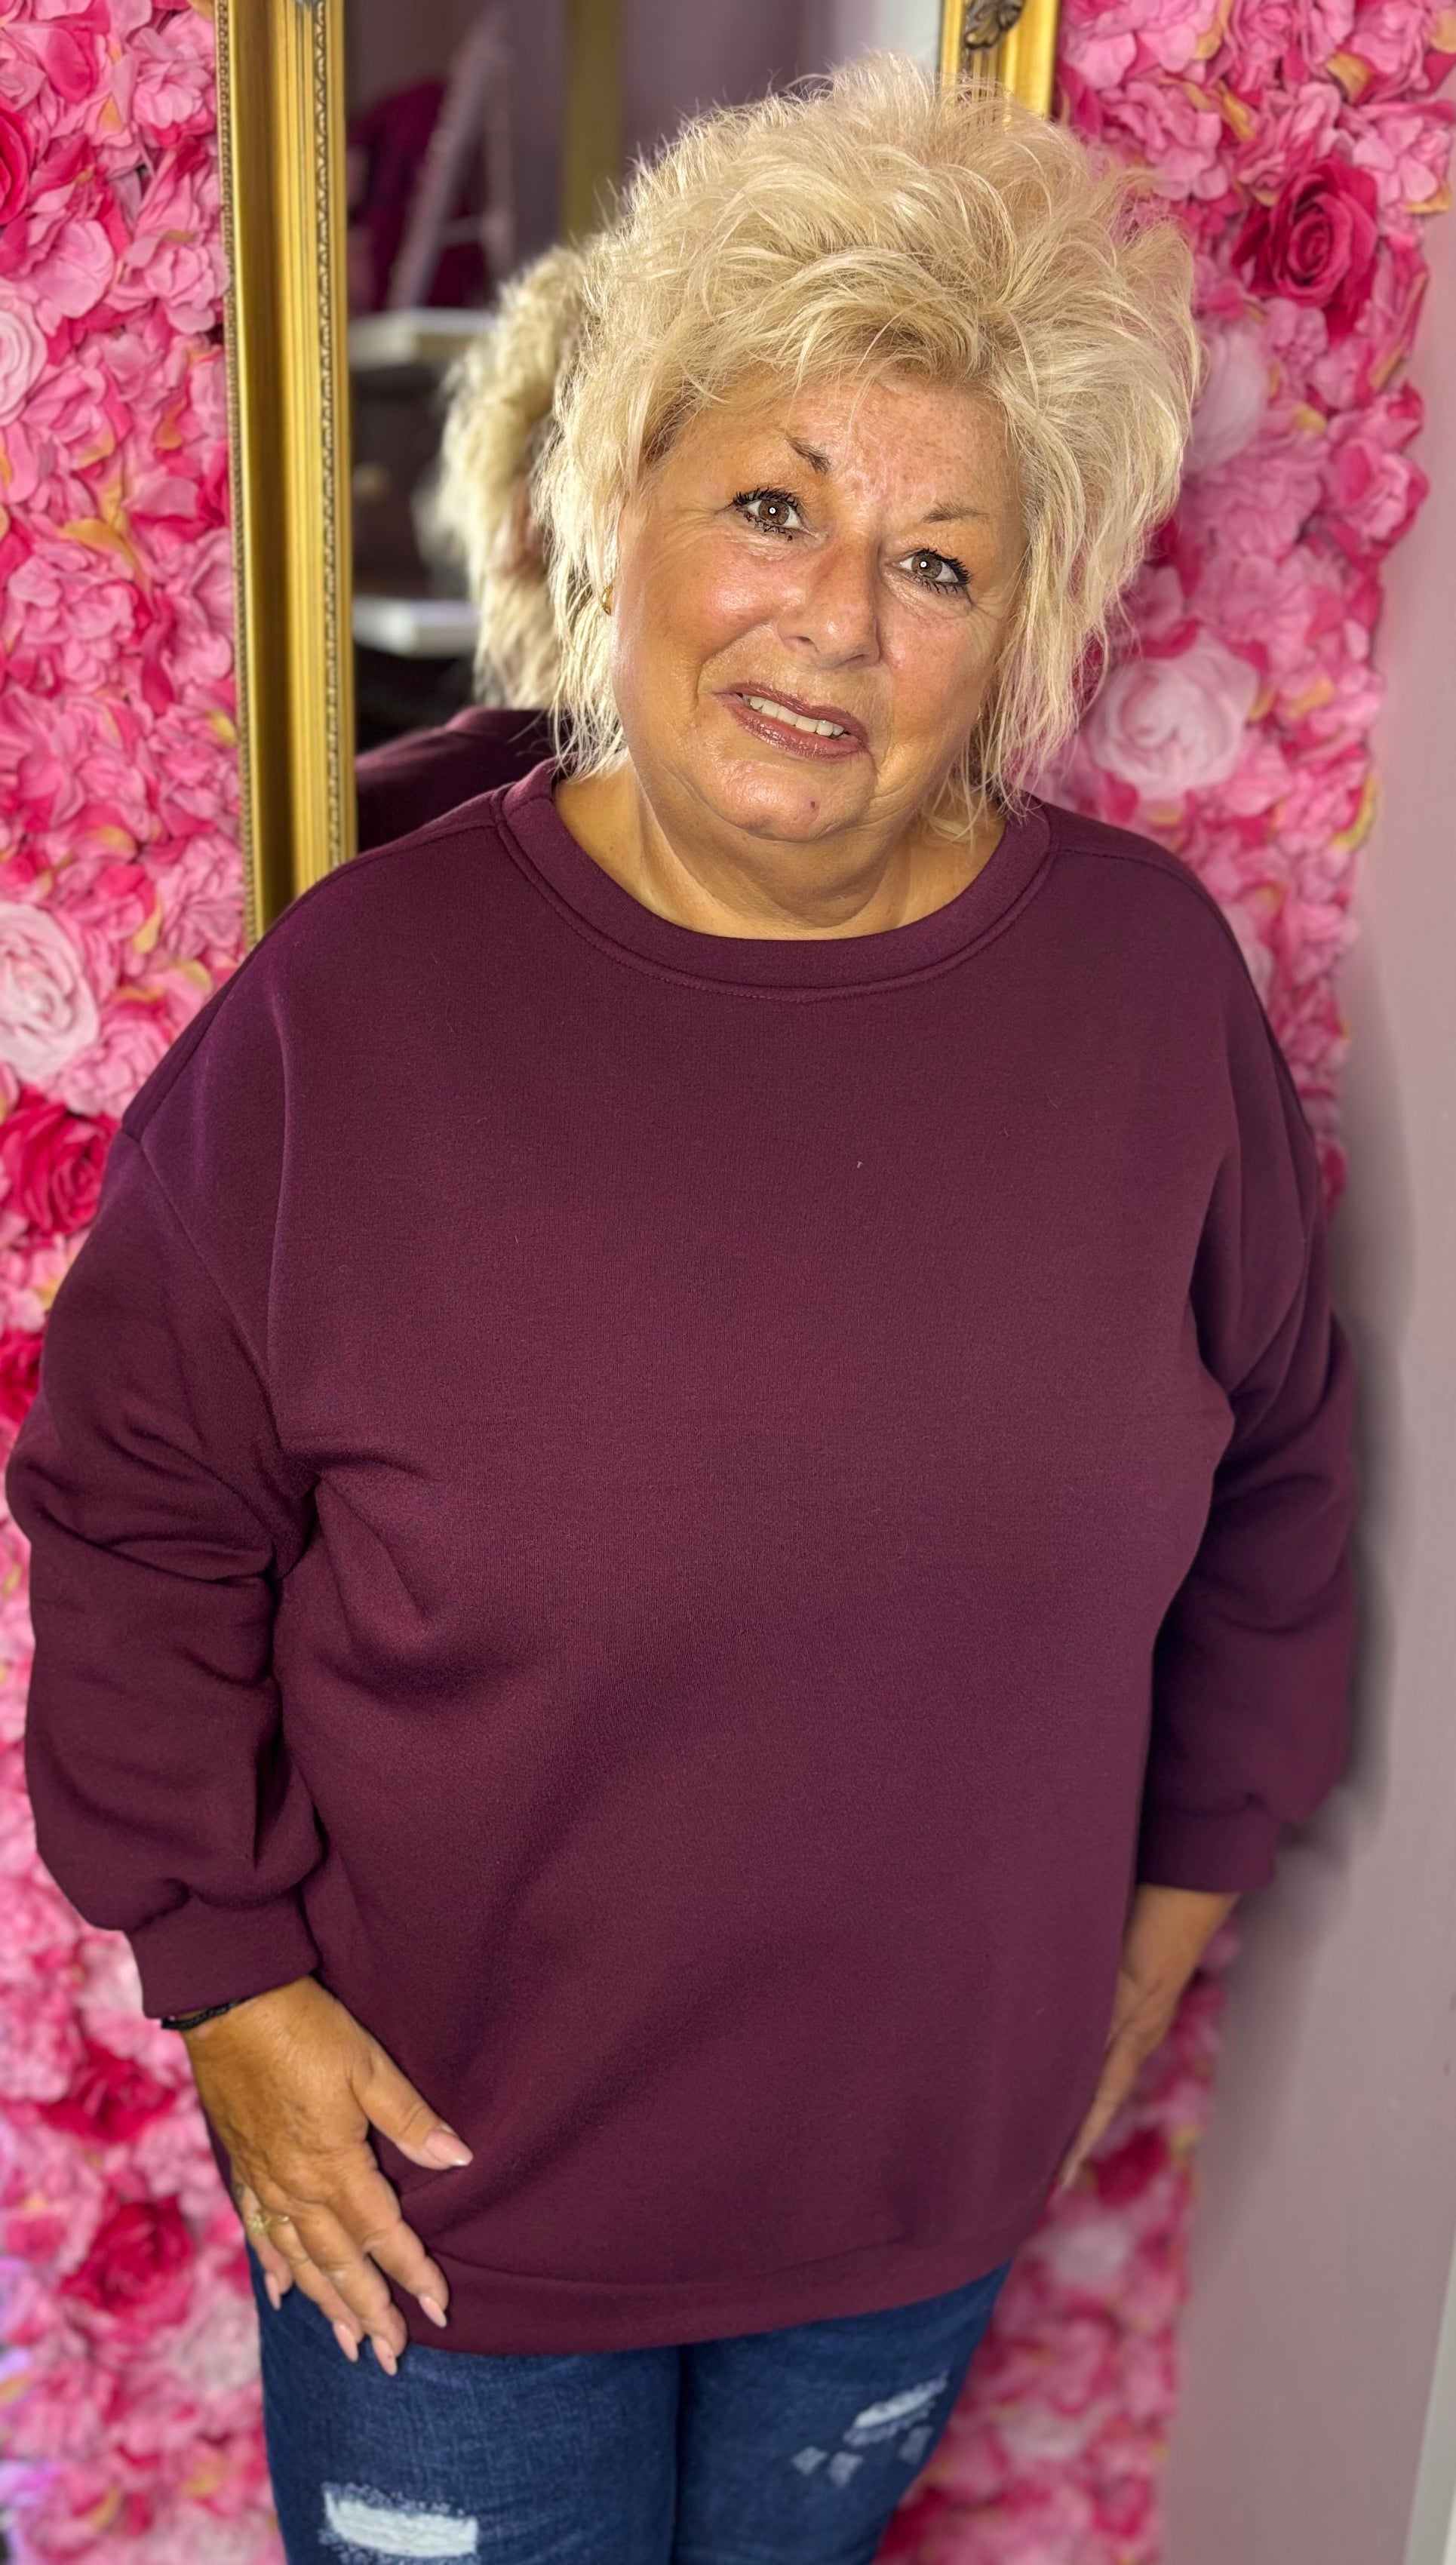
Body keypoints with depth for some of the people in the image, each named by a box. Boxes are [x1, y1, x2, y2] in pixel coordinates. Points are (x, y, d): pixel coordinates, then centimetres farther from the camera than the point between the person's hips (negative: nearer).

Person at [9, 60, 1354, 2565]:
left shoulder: (1150, 980, -10)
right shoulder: (363, 998, -17)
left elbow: (1270, 1475, 3)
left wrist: (1170, 1909, 8)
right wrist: (223, 1973, -7)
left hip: (935, 2146, 3)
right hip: (436, 2159, -2)